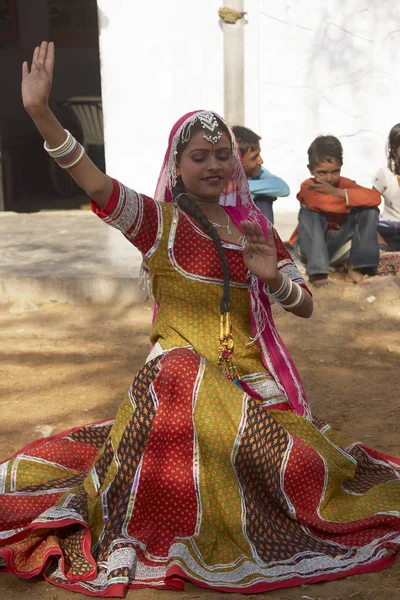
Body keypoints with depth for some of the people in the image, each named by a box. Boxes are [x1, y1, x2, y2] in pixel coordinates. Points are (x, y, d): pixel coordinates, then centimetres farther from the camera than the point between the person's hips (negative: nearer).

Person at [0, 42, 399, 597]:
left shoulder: (254, 227, 10)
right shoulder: (158, 221, 0)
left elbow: (306, 306, 10)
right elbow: (99, 187, -19)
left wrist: (273, 278, -12)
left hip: (251, 381, 3)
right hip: (180, 374, -3)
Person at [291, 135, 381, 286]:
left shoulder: (345, 184, -6)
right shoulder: (308, 187, -14)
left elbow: (375, 198, -25)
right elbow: (325, 204, -38)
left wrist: (336, 192, -29)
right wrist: (353, 201, -22)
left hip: (340, 245, 3)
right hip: (312, 246, -2)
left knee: (370, 210, -16)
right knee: (308, 211, -30)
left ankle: (357, 267, -21)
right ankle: (317, 272, -39)